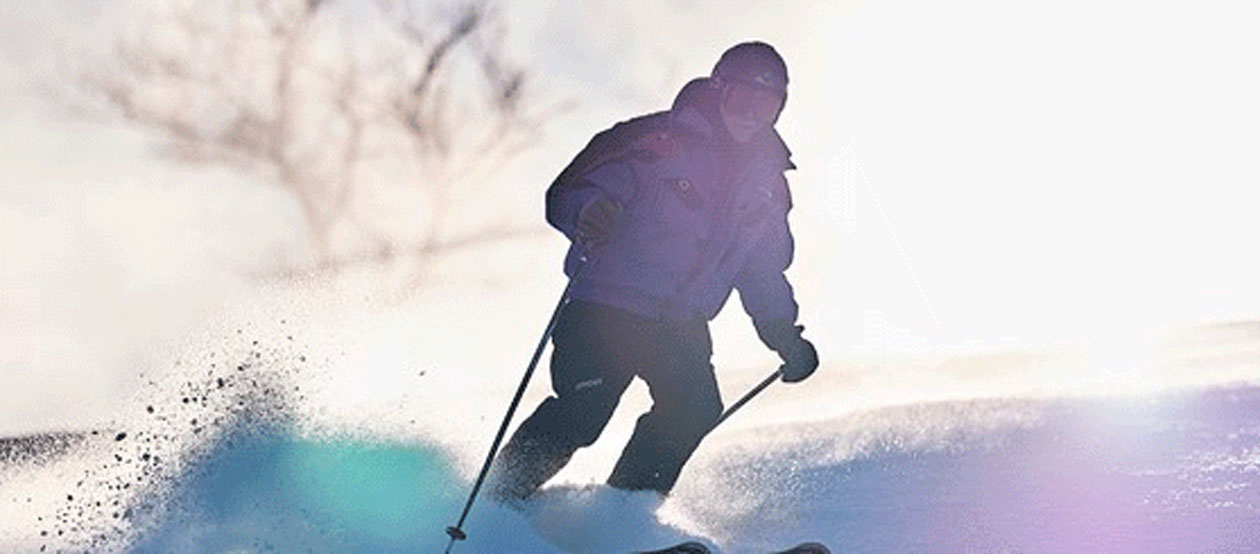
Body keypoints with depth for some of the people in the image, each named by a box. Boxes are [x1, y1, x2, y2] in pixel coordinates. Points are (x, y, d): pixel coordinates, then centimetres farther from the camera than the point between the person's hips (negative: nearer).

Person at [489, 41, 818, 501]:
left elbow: (763, 270, 25)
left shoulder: (767, 182, 13)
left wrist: (784, 334, 13)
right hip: (607, 307, -5)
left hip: (681, 326, 5)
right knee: (580, 415, -16)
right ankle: (499, 501, 6)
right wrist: (588, 212, -34)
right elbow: (568, 195, -11)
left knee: (697, 407, -20)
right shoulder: (661, 143, -7)